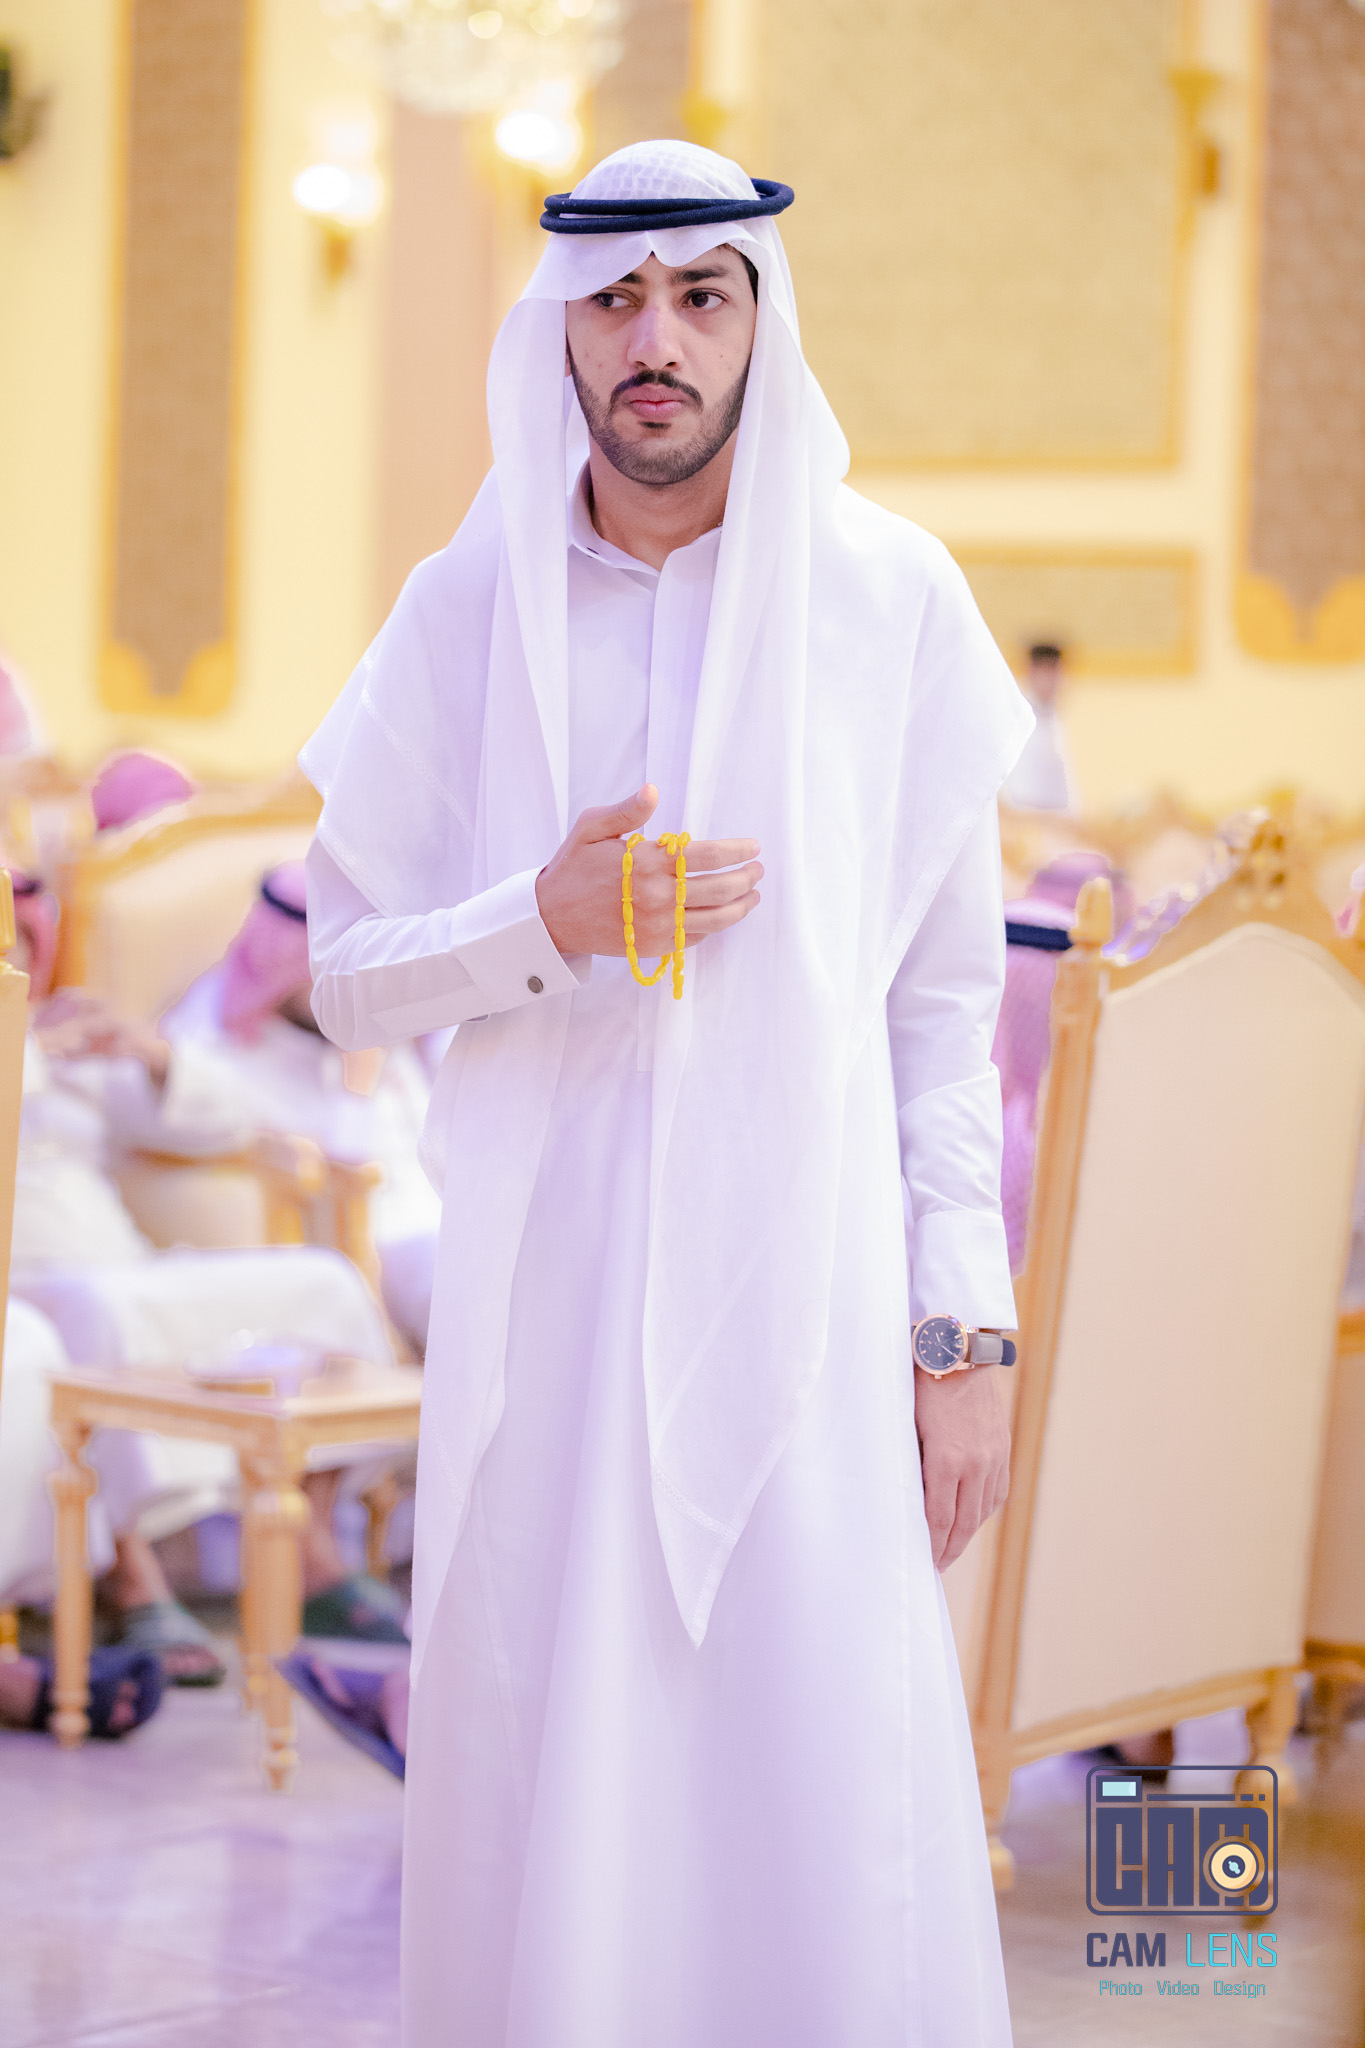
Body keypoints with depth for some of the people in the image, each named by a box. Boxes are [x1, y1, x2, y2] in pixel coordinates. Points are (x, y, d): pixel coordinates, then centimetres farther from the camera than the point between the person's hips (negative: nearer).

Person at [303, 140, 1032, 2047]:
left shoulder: (889, 595, 1)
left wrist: (966, 1328, 1)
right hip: (546, 1287, 1)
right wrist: (549, 920, -13)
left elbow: (948, 994, 4)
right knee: (540, 1814, 4)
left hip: (804, 1284, -1)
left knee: (834, 1818, -3)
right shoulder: (469, 609, 4)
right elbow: (346, 974, 7)